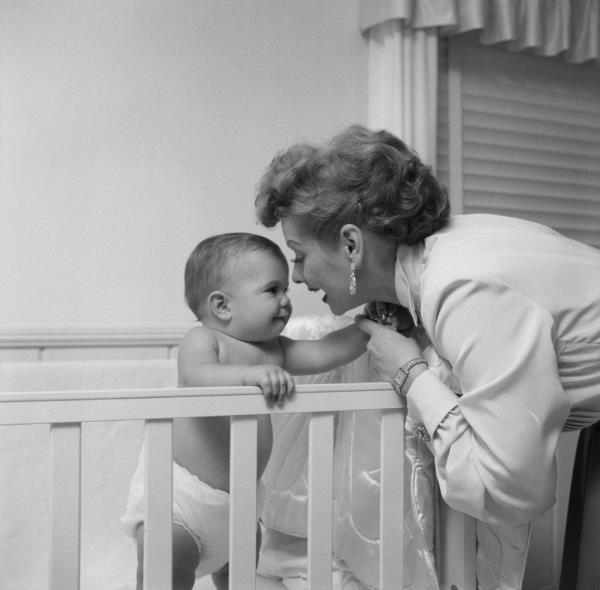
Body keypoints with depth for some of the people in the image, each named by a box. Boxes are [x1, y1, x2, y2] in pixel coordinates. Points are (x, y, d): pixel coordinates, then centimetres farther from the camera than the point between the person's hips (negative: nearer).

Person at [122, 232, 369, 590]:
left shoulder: (273, 351, 6)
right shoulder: (202, 340, -16)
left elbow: (323, 353, 2)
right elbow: (195, 377, -36)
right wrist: (250, 374, -49)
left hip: (236, 497, 7)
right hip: (179, 490, -7)